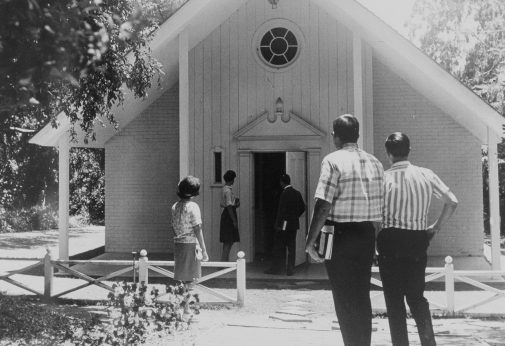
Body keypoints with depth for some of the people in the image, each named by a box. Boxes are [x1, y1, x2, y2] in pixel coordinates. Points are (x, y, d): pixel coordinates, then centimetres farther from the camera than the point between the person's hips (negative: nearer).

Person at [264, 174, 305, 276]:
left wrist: (278, 224, -14)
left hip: (284, 225, -6)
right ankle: (290, 270, 8)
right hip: (294, 225, 6)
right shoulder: (297, 193, 8)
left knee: (279, 247, 3)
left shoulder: (285, 193, -14)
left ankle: (277, 268, 7)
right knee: (291, 247, 8)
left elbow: (282, 210, -17)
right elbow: (302, 207, 10)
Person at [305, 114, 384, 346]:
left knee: (344, 299, 4)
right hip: (367, 236, 6)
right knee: (362, 296, 16)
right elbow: (379, 209, 10)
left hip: (340, 235, -6)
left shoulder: (333, 161, -11)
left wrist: (311, 241, -12)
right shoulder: (374, 163, 9)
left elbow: (323, 206, -17)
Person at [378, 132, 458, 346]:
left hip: (390, 241, -3)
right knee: (416, 295, 16)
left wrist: (374, 239, 1)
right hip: (418, 240, 3)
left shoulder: (383, 178, -10)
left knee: (394, 298, 8)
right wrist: (436, 227, 16)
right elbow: (452, 202, 6)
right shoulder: (426, 175, 0)